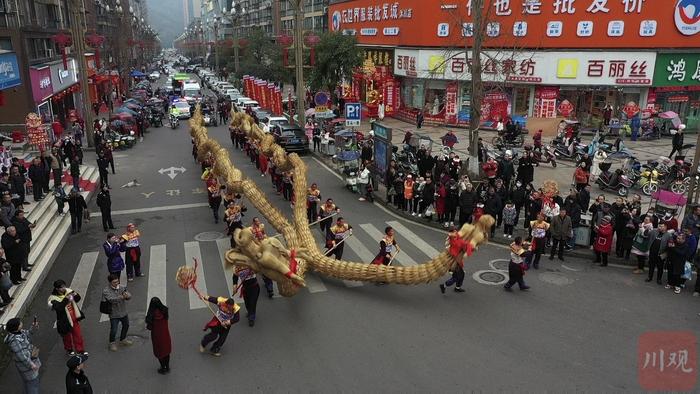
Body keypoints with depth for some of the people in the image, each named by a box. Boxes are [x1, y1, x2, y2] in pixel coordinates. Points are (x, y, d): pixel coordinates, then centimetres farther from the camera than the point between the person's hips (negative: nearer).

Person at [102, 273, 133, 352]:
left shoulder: (121, 288, -4)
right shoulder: (106, 291, -18)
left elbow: (129, 296, -14)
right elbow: (112, 299, -32)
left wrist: (127, 295, -39)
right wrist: (122, 297, -47)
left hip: (123, 312, 6)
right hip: (114, 314, -6)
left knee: (126, 326, 22)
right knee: (113, 330, -1)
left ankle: (123, 340, 46)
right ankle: (112, 343, 28)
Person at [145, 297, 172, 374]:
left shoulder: (152, 315, -25)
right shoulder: (164, 311, -15)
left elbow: (149, 327, -17)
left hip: (157, 336, -4)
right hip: (165, 334, 4)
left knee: (159, 352, 16)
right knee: (166, 350, 21)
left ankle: (163, 369, 31)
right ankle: (167, 367, 37)